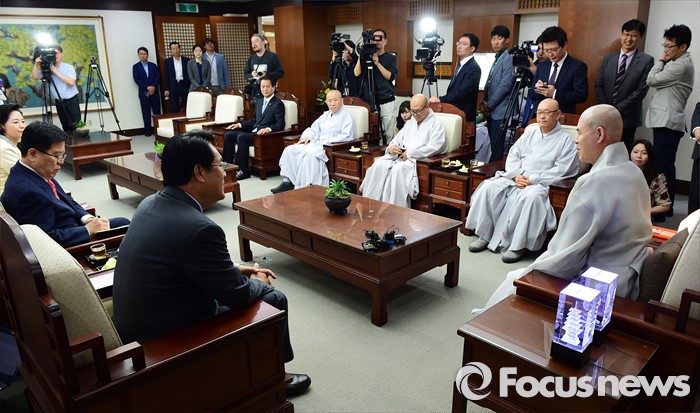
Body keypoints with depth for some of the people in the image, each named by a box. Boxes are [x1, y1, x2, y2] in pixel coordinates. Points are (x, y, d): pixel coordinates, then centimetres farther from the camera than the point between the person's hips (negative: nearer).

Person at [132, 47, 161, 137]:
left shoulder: (153, 65, 13)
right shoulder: (136, 67, 6)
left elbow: (157, 77, 3)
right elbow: (137, 80, -4)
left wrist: (153, 87, -14)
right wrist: (147, 87, -15)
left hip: (154, 92, 2)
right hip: (143, 93, -2)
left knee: (157, 111, 2)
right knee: (146, 112, 0)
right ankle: (148, 130, 4)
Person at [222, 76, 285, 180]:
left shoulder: (278, 104, -3)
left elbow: (280, 124, -12)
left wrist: (268, 129, -29)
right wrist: (239, 124, 14)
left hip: (265, 135, -8)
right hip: (253, 132, 8)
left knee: (241, 137, -30)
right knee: (228, 135, -6)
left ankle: (243, 170, -24)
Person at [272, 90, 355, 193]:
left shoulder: (346, 116, 0)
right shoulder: (325, 115, 23)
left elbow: (347, 136, -13)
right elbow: (313, 129, 26)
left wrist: (327, 141, -20)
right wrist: (306, 137, 3)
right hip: (316, 144, 8)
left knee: (309, 154, -36)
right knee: (289, 150, -8)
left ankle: (302, 188, -30)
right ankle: (287, 182, -12)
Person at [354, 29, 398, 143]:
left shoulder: (391, 58, 10)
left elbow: (390, 76, -5)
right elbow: (357, 73, -2)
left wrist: (377, 62, -10)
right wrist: (360, 54, -5)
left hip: (386, 102, -1)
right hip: (368, 101, 1)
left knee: (388, 134, -3)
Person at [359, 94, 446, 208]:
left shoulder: (436, 124, 4)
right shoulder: (410, 123, 28)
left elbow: (434, 147, -12)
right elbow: (397, 140, 25)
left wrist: (410, 153, -15)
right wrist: (391, 148, -1)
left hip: (419, 159, -6)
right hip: (399, 155, 6)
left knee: (398, 169, -36)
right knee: (378, 165, -22)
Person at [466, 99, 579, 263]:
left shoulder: (566, 140, 7)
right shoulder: (529, 134, 23)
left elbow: (560, 170, -5)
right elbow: (512, 156, 15)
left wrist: (532, 179, -15)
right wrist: (517, 175, -6)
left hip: (540, 182, -5)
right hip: (515, 178, 5)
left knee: (530, 197, -39)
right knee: (488, 187, -21)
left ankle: (518, 245, -29)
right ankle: (485, 235, -14)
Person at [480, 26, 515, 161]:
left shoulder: (509, 59, -10)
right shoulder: (497, 59, 18)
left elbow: (505, 85, -17)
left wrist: (489, 105, -11)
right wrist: (484, 101, 5)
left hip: (500, 111, -8)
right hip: (491, 110, 8)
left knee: (496, 148, -7)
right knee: (493, 146, 10)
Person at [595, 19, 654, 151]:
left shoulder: (646, 61, -1)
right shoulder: (608, 58, 11)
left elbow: (641, 90, -7)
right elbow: (598, 85, 6)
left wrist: (618, 109, -11)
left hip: (627, 118, -2)